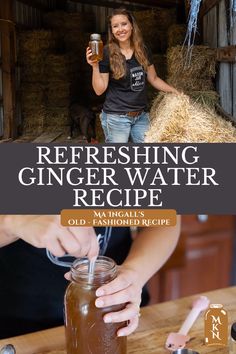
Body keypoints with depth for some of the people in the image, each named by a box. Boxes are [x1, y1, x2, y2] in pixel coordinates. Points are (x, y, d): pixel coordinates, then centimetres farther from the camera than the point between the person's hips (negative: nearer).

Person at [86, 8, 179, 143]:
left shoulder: (143, 51, 5)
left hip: (142, 116, 4)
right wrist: (95, 66, -19)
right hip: (116, 117, -4)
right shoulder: (107, 53, -7)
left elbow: (153, 79, 16)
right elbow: (99, 90, -7)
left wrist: (176, 92, 11)